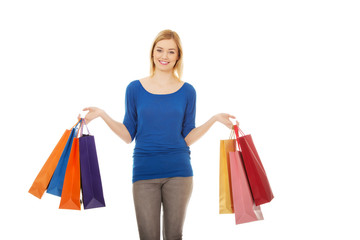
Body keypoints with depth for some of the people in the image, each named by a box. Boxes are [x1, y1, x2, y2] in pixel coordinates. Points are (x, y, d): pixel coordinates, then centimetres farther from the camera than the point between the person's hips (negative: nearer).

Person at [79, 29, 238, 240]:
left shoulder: (187, 91, 5)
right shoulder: (135, 89, 4)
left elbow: (188, 138, 5)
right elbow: (129, 135, 4)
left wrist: (213, 120, -6)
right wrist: (103, 115, -6)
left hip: (178, 172, 0)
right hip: (144, 172, 0)